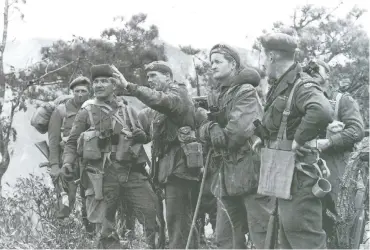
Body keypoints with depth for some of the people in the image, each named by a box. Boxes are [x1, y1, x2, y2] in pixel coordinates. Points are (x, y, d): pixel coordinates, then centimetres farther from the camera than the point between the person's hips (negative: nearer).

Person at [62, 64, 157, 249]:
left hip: (132, 171, 3)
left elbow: (139, 136, 26)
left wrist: (141, 135, 2)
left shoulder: (127, 111, 15)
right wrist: (67, 162, -10)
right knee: (105, 222, 1)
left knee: (152, 213, -3)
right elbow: (72, 143, 8)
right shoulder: (86, 112, 6)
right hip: (104, 173, -2)